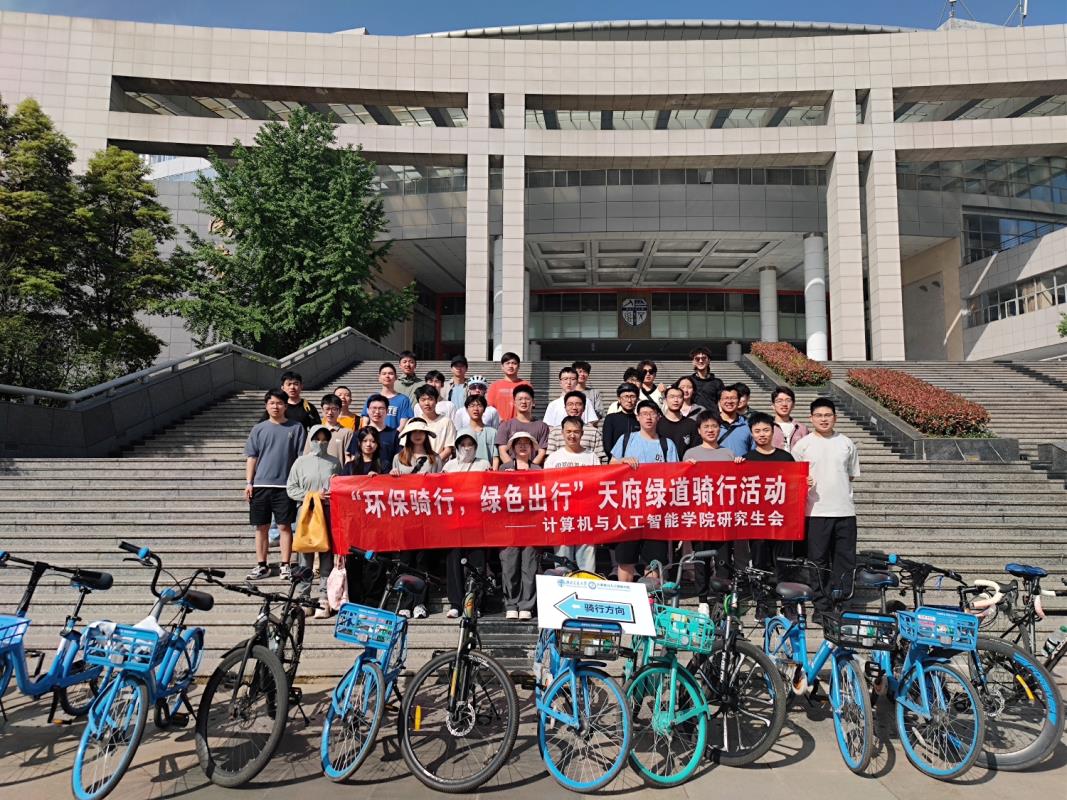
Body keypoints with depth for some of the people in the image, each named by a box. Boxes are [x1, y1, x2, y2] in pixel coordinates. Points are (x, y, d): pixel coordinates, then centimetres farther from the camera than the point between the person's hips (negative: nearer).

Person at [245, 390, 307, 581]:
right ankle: (261, 566, 16)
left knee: (285, 526, 0)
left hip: (285, 485, -2)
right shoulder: (259, 429, 9)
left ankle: (285, 566, 8)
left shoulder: (296, 428, 4)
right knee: (261, 527, 7)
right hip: (260, 485, 2)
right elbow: (251, 457, 9)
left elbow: (302, 457, 4)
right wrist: (248, 482, 3)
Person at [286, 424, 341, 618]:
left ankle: (324, 599, 5)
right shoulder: (301, 461, 7)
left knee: (327, 556, 0)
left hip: (329, 514, 1)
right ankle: (304, 597, 14)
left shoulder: (335, 462, 10)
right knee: (305, 555, 3)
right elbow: (291, 488, 4)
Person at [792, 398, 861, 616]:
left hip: (844, 510, 2)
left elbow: (851, 475, 16)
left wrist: (839, 490, 6)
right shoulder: (802, 445, 1)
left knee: (846, 558, 7)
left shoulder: (847, 444, 7)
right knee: (818, 560, 3)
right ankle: (822, 603, 14)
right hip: (816, 510, -2)